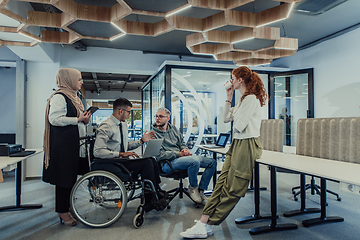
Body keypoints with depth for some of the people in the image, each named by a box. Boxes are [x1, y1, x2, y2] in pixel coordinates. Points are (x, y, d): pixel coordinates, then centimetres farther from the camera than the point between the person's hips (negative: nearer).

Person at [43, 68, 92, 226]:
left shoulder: (73, 97, 20)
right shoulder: (59, 97, -11)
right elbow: (55, 119, -21)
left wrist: (84, 120, 8)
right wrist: (78, 119, -18)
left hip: (74, 143, 10)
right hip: (63, 144, -10)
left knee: (71, 176, 13)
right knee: (64, 177, -2)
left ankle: (67, 206, 25)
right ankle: (62, 212, 9)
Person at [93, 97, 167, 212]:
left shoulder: (124, 125, 13)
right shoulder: (106, 127, -15)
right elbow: (98, 152, -23)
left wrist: (141, 141, 8)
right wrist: (121, 154, -28)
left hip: (121, 160, 8)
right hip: (110, 165, -8)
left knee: (152, 161, -11)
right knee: (146, 162, -22)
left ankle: (157, 192, 0)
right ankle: (150, 200, -11)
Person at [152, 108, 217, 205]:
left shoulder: (173, 128, 15)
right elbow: (159, 155, -13)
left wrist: (185, 150, -7)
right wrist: (179, 154, -18)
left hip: (182, 157, 8)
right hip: (168, 162, -7)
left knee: (212, 162, -2)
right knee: (195, 160, -35)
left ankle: (200, 190, 5)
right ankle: (193, 187, -7)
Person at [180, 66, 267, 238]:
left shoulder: (251, 98, -12)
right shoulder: (242, 100, 19)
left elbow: (239, 126, -19)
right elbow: (226, 118, 18)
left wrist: (235, 117, 4)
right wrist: (229, 97, 14)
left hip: (247, 145, -9)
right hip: (237, 144, 10)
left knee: (232, 189, -1)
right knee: (222, 182, 2)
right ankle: (203, 223, 3)